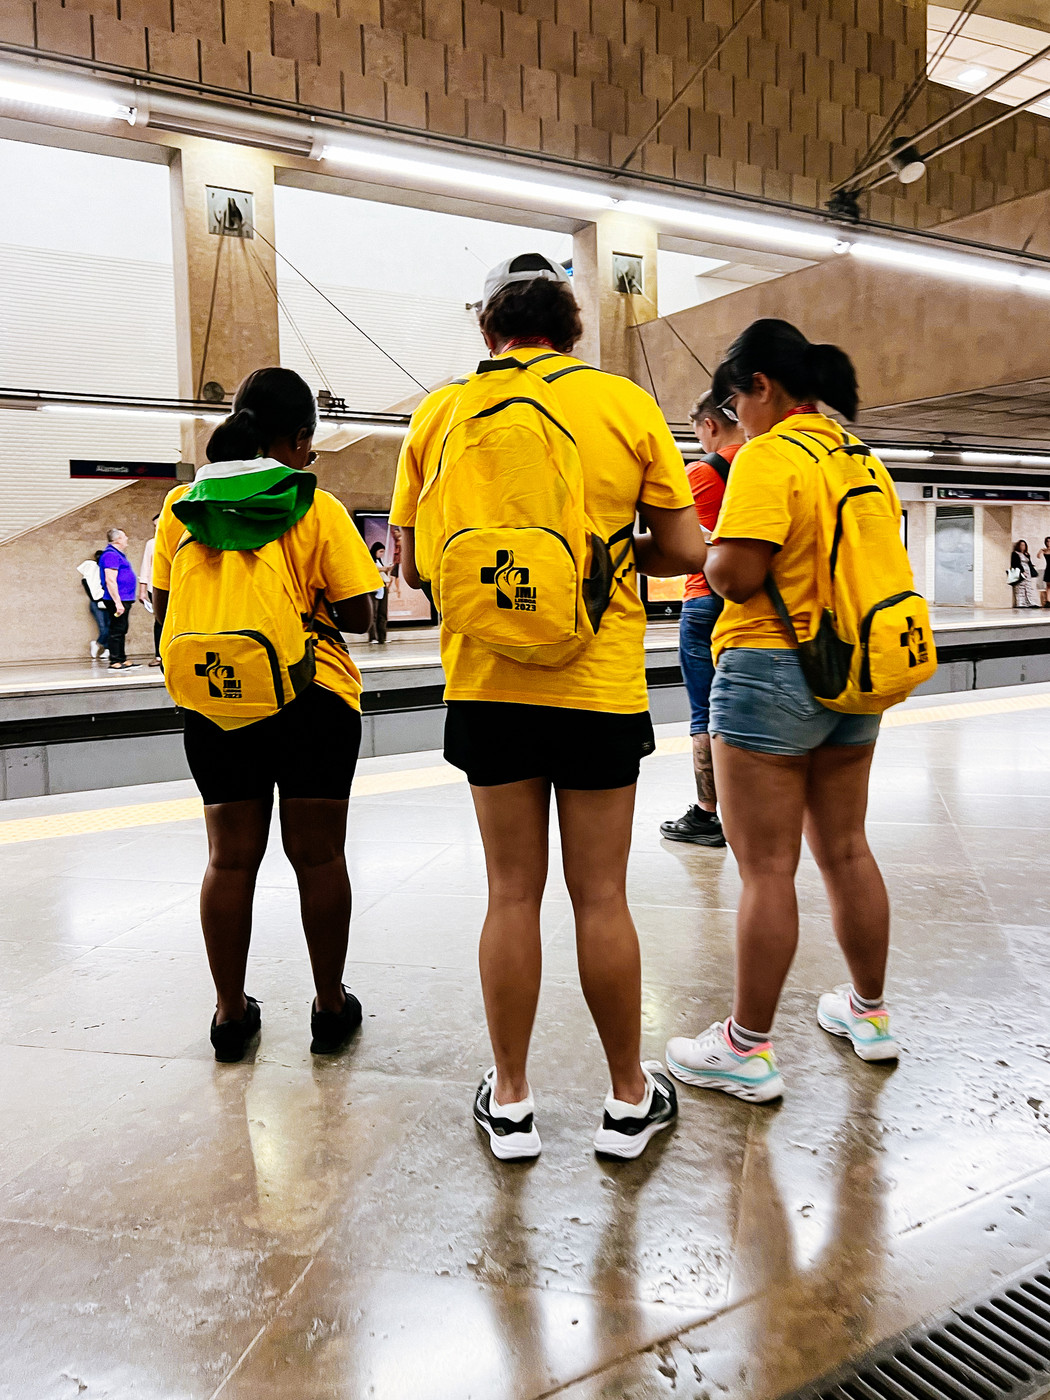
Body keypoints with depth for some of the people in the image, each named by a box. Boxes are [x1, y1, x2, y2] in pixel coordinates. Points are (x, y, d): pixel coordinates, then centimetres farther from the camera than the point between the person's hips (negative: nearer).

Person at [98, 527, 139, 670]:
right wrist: (118, 603, -26)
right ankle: (115, 662, -3)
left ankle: (122, 659, 22)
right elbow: (110, 580, -22)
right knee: (117, 630, -7)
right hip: (117, 600, -11)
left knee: (121, 631, 15)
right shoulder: (110, 554, -15)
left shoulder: (118, 554, 18)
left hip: (123, 600, 11)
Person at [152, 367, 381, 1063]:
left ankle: (231, 1012, 22)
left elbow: (164, 607, 8)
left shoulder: (182, 505, 4)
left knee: (231, 857, 11)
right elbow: (357, 615, -7)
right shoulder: (318, 509, -6)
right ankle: (331, 1006, 20)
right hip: (311, 698, -3)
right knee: (318, 855, 7)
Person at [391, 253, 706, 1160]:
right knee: (601, 896, 8)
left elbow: (412, 563, 6)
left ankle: (511, 1102, 23)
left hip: (487, 682, 1)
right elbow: (685, 550, 0)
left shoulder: (441, 412, 3)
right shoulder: (626, 405, 0)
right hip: (599, 684, -1)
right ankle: (631, 1098, 25)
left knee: (512, 893, 10)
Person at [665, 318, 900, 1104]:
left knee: (767, 870, -1)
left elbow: (735, 575, -21)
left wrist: (705, 543, -1)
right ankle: (869, 1012, 33)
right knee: (846, 850, 18)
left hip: (772, 672, -8)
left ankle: (748, 1050, 11)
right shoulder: (864, 461, 13)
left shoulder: (768, 458, -13)